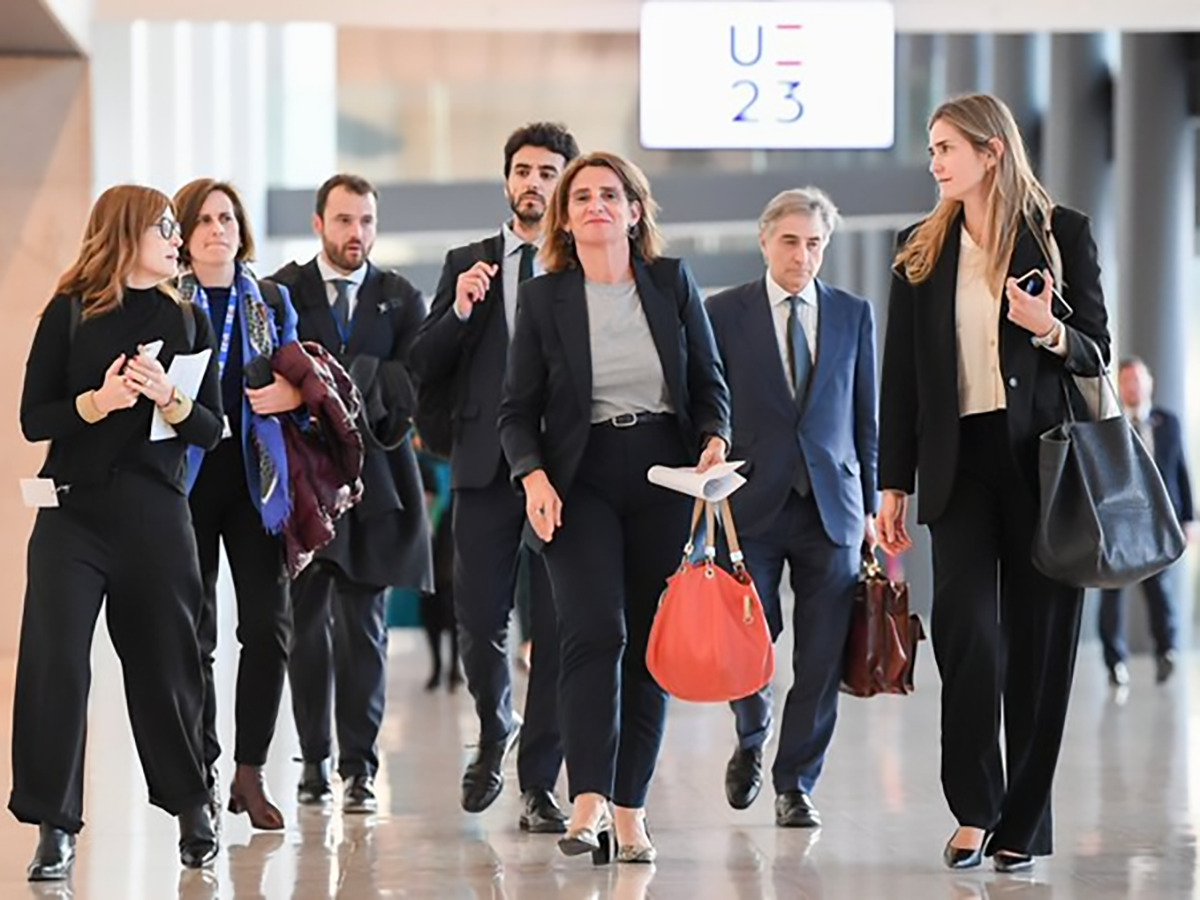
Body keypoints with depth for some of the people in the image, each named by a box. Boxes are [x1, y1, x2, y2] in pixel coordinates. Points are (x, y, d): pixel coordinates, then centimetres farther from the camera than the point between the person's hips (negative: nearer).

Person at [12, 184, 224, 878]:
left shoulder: (187, 321, 10)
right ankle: (55, 828, -6)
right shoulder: (70, 314, 2)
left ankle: (193, 808, 26)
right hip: (74, 509, -2)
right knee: (53, 661, -11)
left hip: (156, 512, 2)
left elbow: (212, 429, 7)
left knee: (163, 663, 8)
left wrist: (167, 397, -12)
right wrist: (98, 402, -17)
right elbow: (35, 418, -1)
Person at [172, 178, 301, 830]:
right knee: (192, 634, 1)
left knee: (268, 626, -4)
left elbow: (295, 382, 15)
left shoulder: (271, 302, 11)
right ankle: (199, 774, 9)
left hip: (254, 472, 2)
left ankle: (250, 774, 6)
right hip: (185, 476, -2)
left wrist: (292, 395, -6)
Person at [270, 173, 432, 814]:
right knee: (306, 624, 3)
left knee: (363, 625, -2)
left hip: (372, 479, 0)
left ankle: (359, 767, 2)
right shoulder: (280, 293, 6)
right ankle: (315, 759, 13)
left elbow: (409, 387, -1)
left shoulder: (401, 300, 9)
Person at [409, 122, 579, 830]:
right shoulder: (468, 263, 12)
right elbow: (425, 367, 7)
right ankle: (495, 736, 30)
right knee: (480, 620, 2)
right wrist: (459, 311, -9)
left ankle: (539, 782, 6)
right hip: (488, 465, 2)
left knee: (558, 625, -1)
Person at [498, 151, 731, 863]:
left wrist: (715, 440, -10)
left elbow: (710, 381, 10)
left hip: (666, 475, 2)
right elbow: (519, 408, 4)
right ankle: (588, 803, -24)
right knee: (596, 629, -19)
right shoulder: (544, 298, 3)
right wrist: (533, 476, -13)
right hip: (581, 478, -2)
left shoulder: (672, 283, 7)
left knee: (651, 642, 2)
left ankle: (630, 810, 7)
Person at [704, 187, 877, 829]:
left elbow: (866, 415, 12)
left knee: (821, 656, 0)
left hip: (832, 505, 2)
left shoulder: (854, 314, 10)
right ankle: (751, 741, 25)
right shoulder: (724, 313, 4)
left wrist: (871, 505, 9)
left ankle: (795, 785, 11)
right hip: (752, 504, -2)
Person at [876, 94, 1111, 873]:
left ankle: (1024, 824, 8)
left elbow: (1096, 352, 5)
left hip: (1042, 458, -1)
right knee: (966, 627, -12)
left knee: (1039, 638, 1)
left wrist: (1051, 332, -18)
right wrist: (894, 485, 7)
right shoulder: (923, 250, 10)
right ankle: (974, 810, -1)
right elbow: (901, 375, 11)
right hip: (960, 461, 2)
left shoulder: (1062, 233, 2)